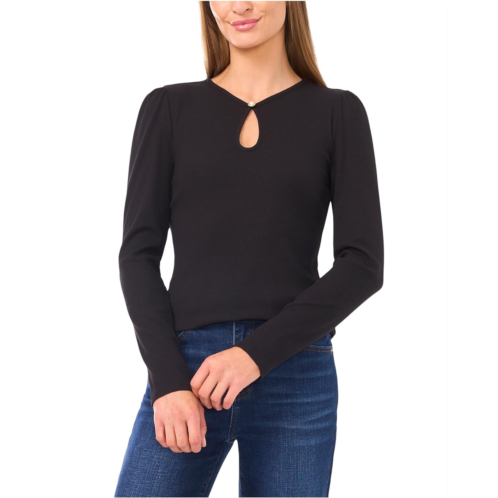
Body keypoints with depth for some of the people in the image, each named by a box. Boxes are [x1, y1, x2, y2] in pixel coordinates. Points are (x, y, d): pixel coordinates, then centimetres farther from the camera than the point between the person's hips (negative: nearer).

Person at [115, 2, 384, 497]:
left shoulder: (339, 113, 7)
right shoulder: (167, 109, 9)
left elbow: (364, 265, -2)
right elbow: (138, 253, 3)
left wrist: (257, 353, -13)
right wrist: (167, 381, -11)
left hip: (295, 377, 0)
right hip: (186, 371, 1)